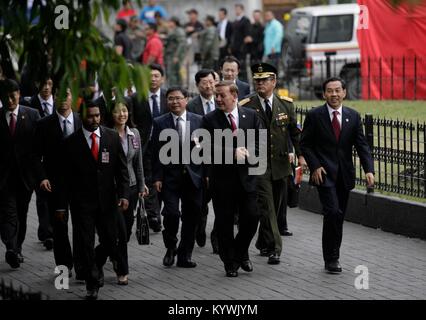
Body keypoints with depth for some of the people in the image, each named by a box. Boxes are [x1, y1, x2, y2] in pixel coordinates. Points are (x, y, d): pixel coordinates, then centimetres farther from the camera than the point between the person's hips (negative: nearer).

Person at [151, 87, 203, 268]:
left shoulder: (198, 121, 6)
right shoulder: (160, 123, 2)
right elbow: (156, 153, 0)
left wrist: (207, 173, -4)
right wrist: (157, 177, -6)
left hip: (193, 176, 2)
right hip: (170, 176, -2)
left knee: (191, 216, 4)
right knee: (171, 213, -12)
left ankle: (185, 255, 15)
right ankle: (170, 248, 12)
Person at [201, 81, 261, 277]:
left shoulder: (251, 116, 5)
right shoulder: (210, 120, -3)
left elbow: (260, 143, 3)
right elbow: (209, 148, -12)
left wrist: (246, 152, -14)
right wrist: (233, 153, -19)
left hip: (246, 177, 2)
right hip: (222, 178, -2)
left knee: (251, 217, -1)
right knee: (224, 222, 4)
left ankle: (241, 252, 24)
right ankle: (230, 262, 16)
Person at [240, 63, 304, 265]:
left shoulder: (286, 104, 5)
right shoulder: (246, 106, -4)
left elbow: (294, 132, 9)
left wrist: (301, 155, 2)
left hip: (281, 164, 4)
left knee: (277, 206, 11)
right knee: (266, 206, -10)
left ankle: (263, 243, 29)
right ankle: (273, 248, -10)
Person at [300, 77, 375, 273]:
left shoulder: (353, 116, 5)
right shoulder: (314, 116, -3)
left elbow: (362, 145, 2)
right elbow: (305, 144, 1)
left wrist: (369, 169, -11)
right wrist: (315, 166, -12)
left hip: (344, 174, 4)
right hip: (324, 174, -4)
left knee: (339, 217, 9)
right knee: (333, 212, -16)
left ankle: (333, 257, 21)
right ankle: (331, 259, -8)